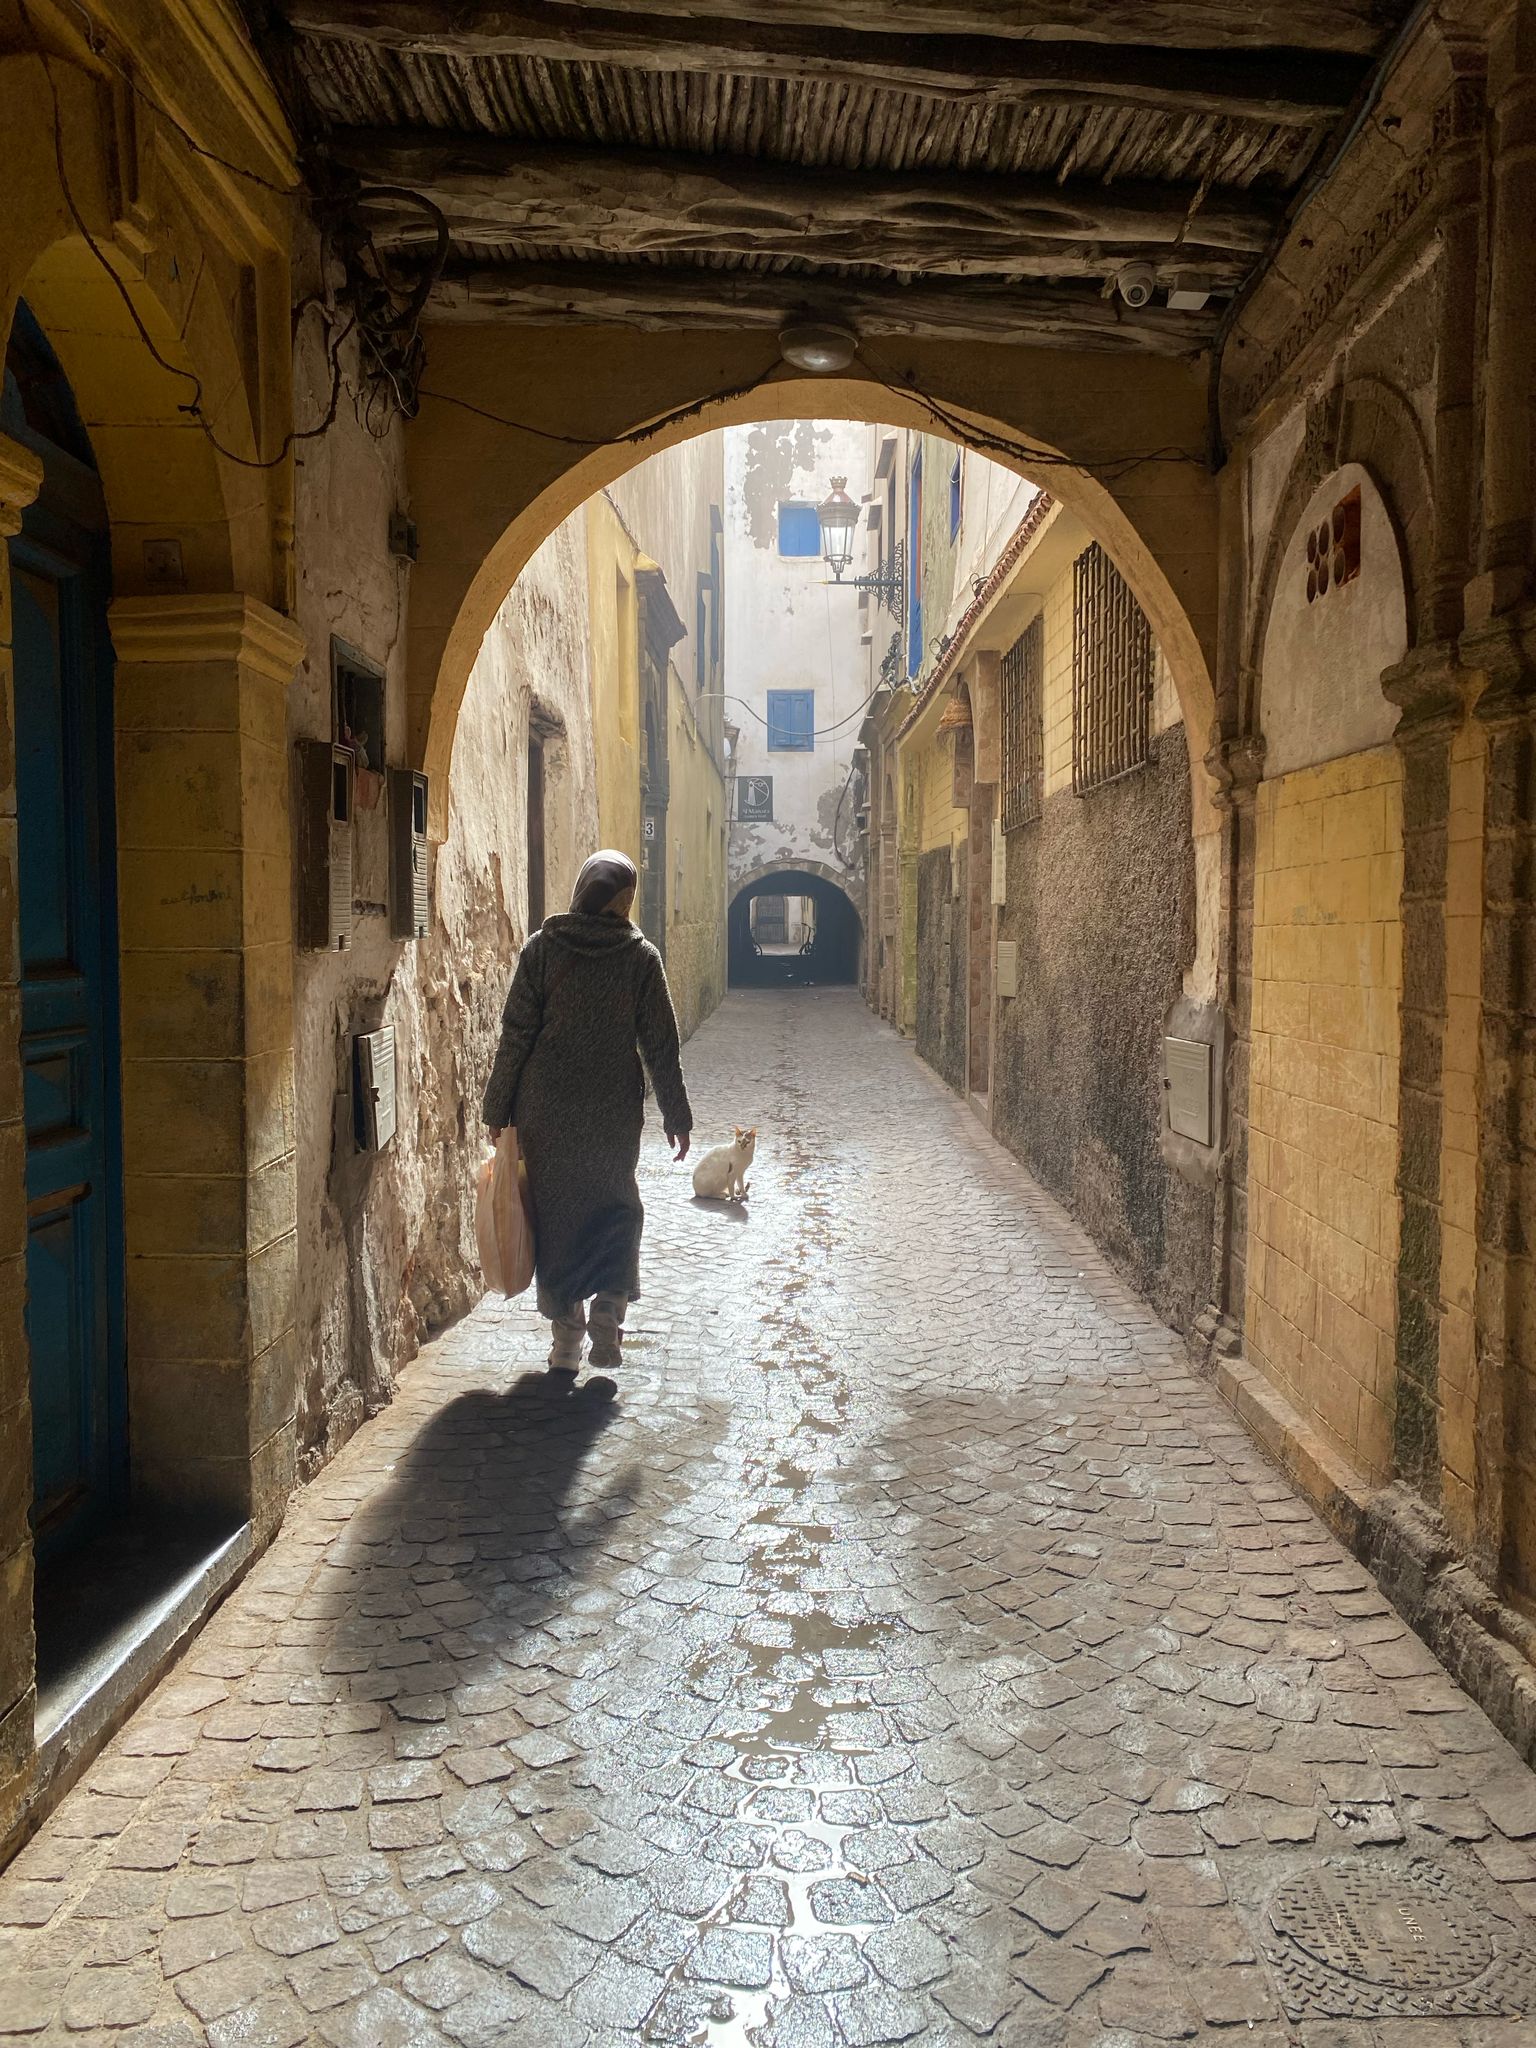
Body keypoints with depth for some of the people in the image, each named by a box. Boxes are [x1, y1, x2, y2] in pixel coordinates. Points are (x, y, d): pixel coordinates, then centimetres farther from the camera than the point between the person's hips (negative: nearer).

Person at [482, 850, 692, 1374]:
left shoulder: (543, 948, -2)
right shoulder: (640, 955, -3)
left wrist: (498, 1109, 4)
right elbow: (660, 1045, -1)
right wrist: (676, 1115, 7)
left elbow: (516, 1035, -3)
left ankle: (566, 1339, 14)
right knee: (616, 1209, 18)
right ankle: (607, 1320, 5)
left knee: (555, 1211, 11)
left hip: (546, 1109, 0)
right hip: (614, 1110, 0)